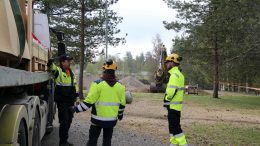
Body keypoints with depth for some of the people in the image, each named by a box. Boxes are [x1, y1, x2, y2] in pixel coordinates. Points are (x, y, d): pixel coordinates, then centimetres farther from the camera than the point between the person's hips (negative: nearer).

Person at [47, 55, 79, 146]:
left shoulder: (71, 72, 12)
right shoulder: (58, 71, -10)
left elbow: (74, 83, 20)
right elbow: (51, 66, -28)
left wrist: (76, 92, 12)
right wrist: (50, 62, -46)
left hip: (70, 101, 8)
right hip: (62, 101, -8)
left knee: (68, 121, 16)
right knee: (64, 122, -6)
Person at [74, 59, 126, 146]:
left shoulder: (98, 84, -13)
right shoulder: (120, 86, 0)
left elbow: (89, 101, -16)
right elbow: (122, 104, 6)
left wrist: (77, 109, -3)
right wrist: (120, 114, 24)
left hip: (98, 118, -3)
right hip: (112, 119, 3)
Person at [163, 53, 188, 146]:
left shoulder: (174, 75, -17)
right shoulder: (178, 74, 16)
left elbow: (171, 90, -27)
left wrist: (166, 100, -10)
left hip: (173, 105, -10)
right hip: (176, 105, 10)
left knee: (175, 126, -7)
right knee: (173, 125, 15)